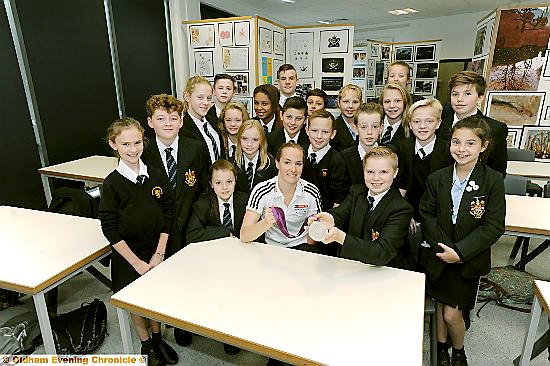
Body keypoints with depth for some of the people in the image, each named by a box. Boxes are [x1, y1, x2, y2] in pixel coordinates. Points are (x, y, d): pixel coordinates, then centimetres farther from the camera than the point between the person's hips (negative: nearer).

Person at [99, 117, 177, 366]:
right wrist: (137, 262, -14)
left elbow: (167, 215, -1)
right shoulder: (112, 184, -15)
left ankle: (158, 339, 41)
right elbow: (110, 230, -14)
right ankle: (146, 345, 38)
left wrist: (159, 253, -6)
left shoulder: (155, 176, -6)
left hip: (156, 251, 3)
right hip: (128, 255, -2)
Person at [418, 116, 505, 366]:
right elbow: (427, 214, -2)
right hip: (437, 256, 2)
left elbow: (493, 226, -12)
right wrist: (442, 247, -14)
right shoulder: (436, 179, -3)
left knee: (452, 313, -1)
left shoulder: (493, 181, -10)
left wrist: (460, 252, -18)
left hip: (469, 259, -2)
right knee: (440, 305, 15)